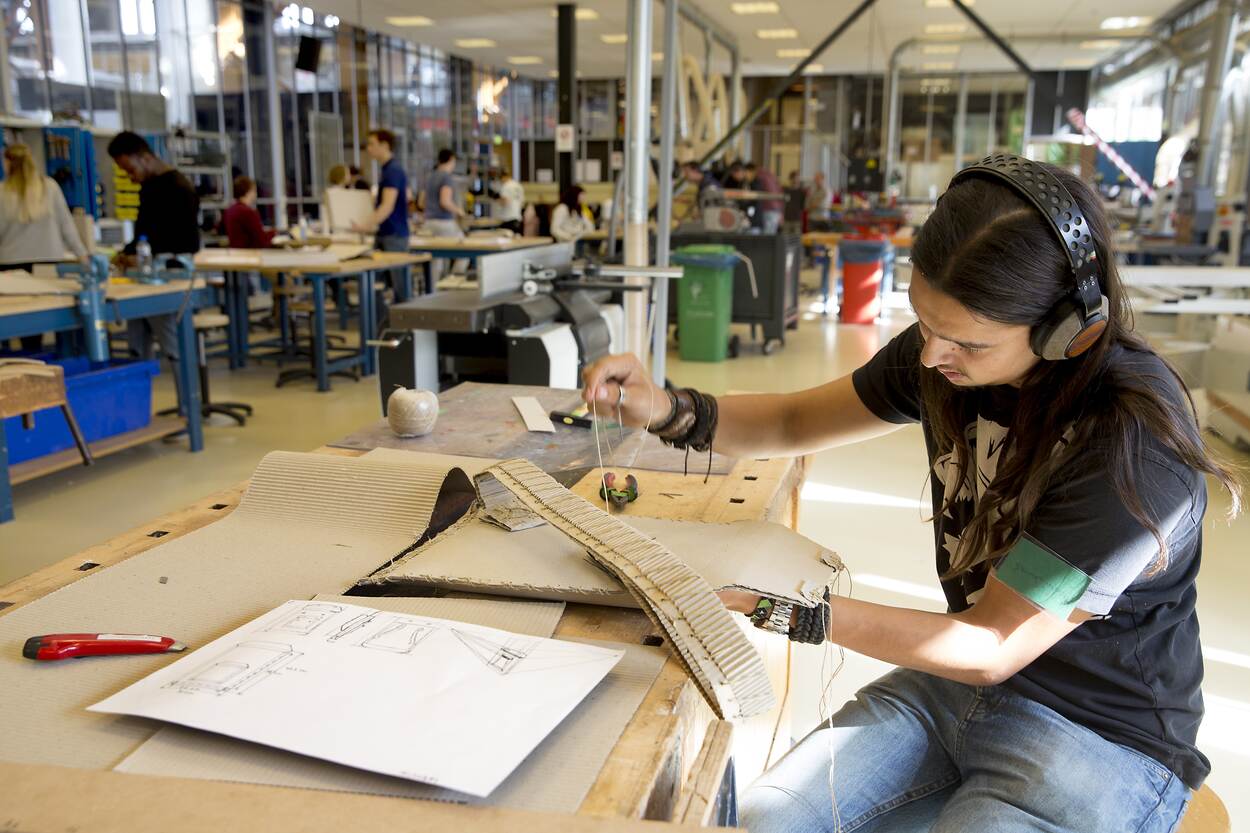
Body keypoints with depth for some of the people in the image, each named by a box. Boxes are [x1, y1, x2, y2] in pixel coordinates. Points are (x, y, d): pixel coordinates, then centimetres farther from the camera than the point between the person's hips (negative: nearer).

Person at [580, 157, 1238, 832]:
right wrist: (671, 413, -16)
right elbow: (796, 421, 4)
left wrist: (774, 605, -27)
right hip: (962, 674, 6)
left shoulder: (1133, 444, -27)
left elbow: (994, 648, -21)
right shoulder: (951, 348, -8)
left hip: (1104, 739, -5)